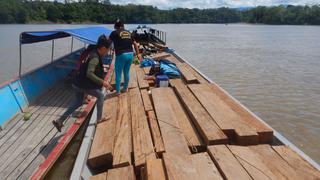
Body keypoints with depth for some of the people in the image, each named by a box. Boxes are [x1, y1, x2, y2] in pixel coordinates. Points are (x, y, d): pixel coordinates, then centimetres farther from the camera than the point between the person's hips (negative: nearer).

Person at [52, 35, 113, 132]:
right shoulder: (95, 58, -21)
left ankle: (59, 121, 22)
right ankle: (99, 118, 26)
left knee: (78, 102, 23)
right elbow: (89, 73, -30)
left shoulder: (92, 53, 7)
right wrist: (102, 82, -29)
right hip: (85, 85, -9)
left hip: (78, 83, 9)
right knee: (101, 96, 13)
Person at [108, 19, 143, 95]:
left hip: (121, 55, -5)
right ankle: (125, 88, 30)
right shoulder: (128, 33, 14)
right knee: (127, 72, 18)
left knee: (118, 73, 7)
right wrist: (138, 54, 20)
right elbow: (135, 44, 15)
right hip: (130, 54, 5)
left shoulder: (114, 33, -1)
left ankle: (118, 91, 14)